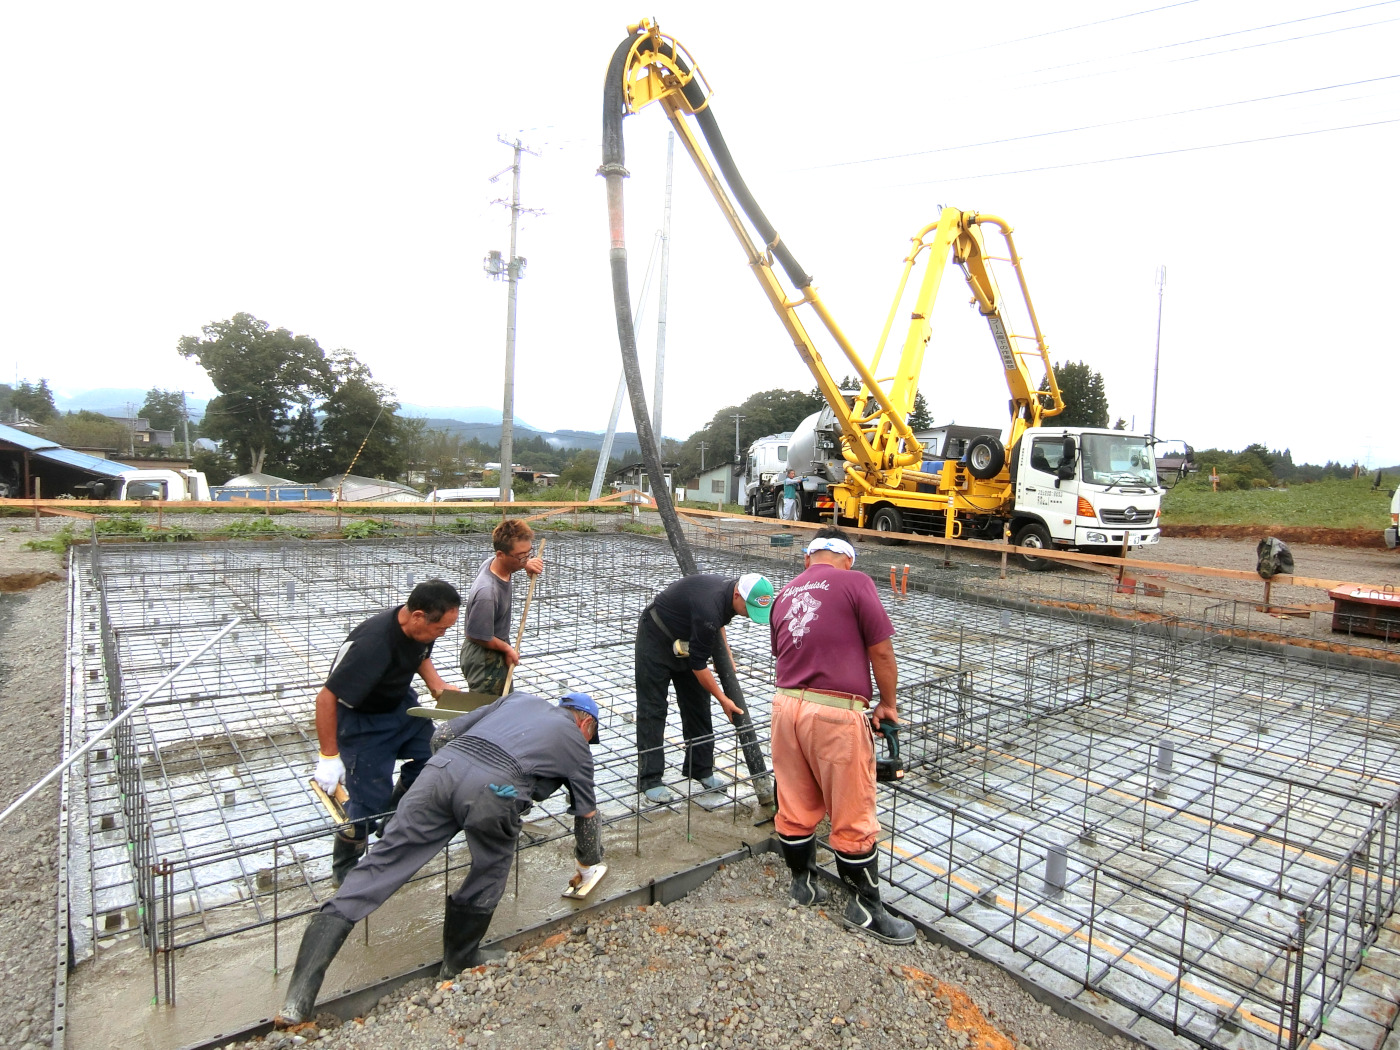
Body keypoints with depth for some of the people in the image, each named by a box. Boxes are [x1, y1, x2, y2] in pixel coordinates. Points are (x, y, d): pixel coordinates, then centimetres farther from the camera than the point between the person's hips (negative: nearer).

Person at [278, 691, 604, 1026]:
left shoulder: (519, 698, 35)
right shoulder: (575, 741, 27)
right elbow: (588, 816, 37)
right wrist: (587, 865, 55)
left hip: (441, 768, 4)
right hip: (493, 789, -3)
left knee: (378, 869, 5)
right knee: (489, 873, 24)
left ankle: (298, 999, 6)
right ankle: (459, 962, 38)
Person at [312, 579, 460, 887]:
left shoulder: (420, 627, -14)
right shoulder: (372, 644, -38)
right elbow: (326, 698, -30)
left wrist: (436, 684, -5)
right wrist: (329, 757, -24)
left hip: (400, 704, 7)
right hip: (362, 719, -7)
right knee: (370, 800, -5)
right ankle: (343, 870, 21)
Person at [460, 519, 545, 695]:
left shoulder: (493, 562, -14)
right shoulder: (486, 593, -37)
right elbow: (478, 636, -25)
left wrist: (527, 564, -8)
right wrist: (507, 648, -10)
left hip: (497, 654, 9)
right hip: (484, 660, -9)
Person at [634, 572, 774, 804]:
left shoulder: (730, 588, -12)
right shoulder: (709, 608, -38)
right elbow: (698, 665, -27)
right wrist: (723, 699, -18)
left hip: (686, 641, 9)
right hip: (655, 637, -9)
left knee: (698, 705, 8)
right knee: (652, 708, -6)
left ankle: (701, 769, 19)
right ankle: (649, 779, 1)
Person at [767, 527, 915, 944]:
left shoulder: (785, 594, 14)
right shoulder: (854, 582, -5)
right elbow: (881, 650, -6)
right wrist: (888, 704, 8)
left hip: (786, 703, 6)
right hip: (837, 712, -6)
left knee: (794, 806, 19)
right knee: (852, 816, 8)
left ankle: (802, 883, 37)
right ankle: (865, 907, 23)